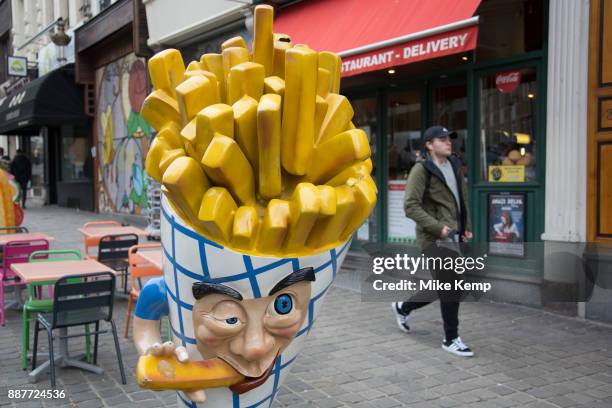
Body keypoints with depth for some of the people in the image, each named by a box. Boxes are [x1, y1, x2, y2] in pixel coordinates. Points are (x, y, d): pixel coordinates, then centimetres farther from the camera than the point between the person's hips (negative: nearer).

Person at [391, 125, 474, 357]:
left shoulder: (454, 165, 13)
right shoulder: (421, 170, -10)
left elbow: (463, 198, 23)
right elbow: (411, 206, -16)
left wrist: (466, 226, 14)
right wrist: (437, 227, -20)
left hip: (453, 236, 8)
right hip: (434, 238, -8)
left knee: (446, 288, 15)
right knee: (451, 289, -7)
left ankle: (403, 308, 35)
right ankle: (451, 339, 10)